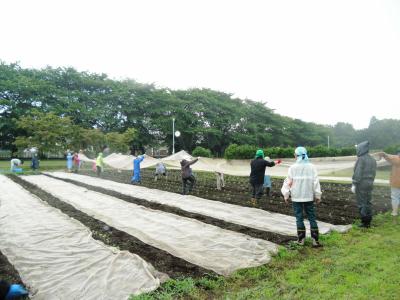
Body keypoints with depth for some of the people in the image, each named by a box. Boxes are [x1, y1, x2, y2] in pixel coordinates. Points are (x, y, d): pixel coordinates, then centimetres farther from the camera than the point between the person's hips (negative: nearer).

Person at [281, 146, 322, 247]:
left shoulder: (293, 168, -9)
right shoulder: (311, 167, -3)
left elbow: (288, 182, -7)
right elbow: (316, 182, -1)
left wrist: (286, 195, 2)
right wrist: (318, 196, 7)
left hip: (296, 197, -1)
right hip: (309, 197, 2)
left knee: (299, 218, 9)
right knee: (312, 217, 10)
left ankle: (301, 239, 16)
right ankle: (315, 239, 10)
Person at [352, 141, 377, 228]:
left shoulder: (361, 159, -15)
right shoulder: (372, 159, 9)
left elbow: (358, 173, -19)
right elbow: (373, 173, 13)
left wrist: (354, 184, -15)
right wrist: (370, 182, 20)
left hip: (361, 185, -8)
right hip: (369, 184, 8)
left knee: (361, 204, 0)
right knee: (368, 203, 14)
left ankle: (364, 223, 4)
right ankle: (368, 222, 19)